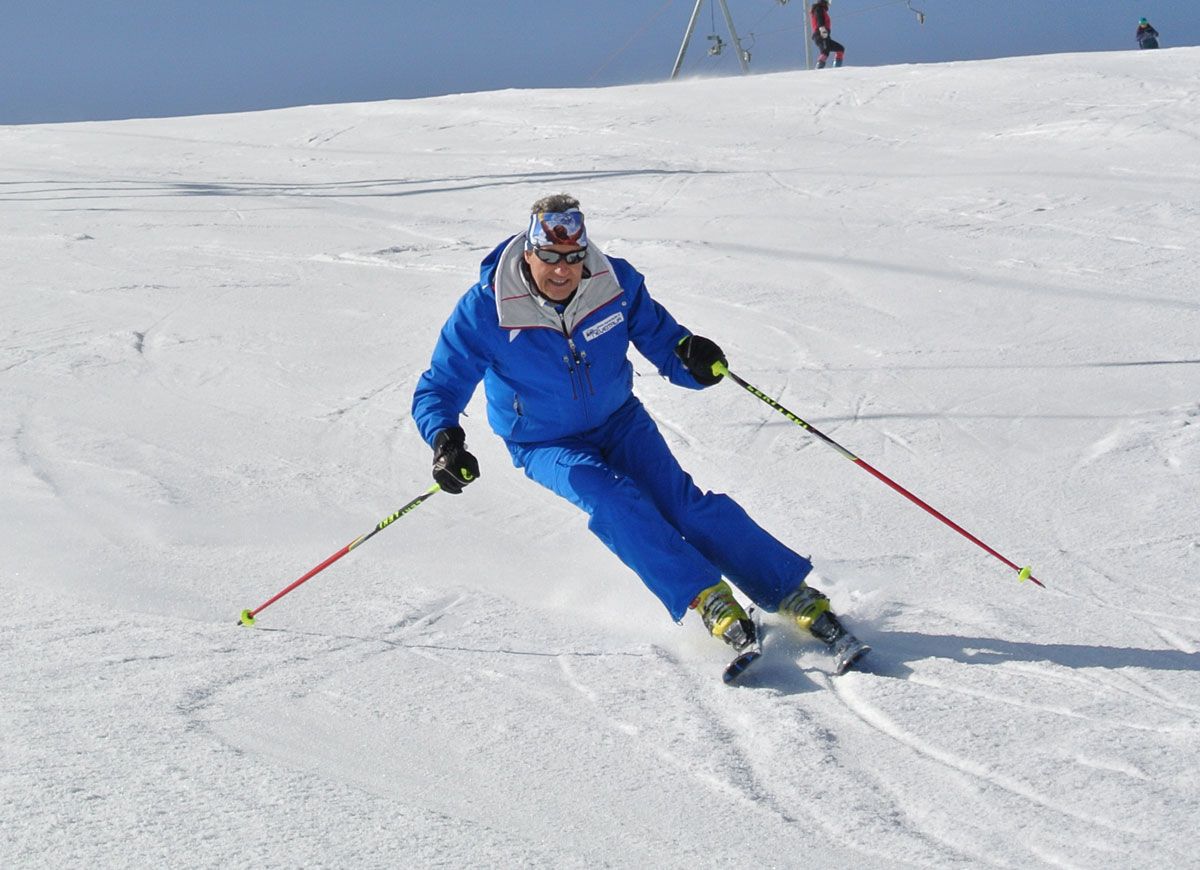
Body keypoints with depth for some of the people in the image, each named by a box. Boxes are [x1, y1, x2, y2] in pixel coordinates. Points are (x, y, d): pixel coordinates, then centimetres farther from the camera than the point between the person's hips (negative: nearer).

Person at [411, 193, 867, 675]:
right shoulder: (484, 311, -22)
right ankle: (708, 600, -28)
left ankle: (795, 596, -16)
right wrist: (445, 441, -35)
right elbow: (438, 389, -15)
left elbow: (661, 339, -7)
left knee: (680, 501, -17)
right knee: (613, 501, -29)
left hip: (619, 420, 2)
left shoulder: (615, 283, -16)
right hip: (547, 445, -1)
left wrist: (691, 358, -32)